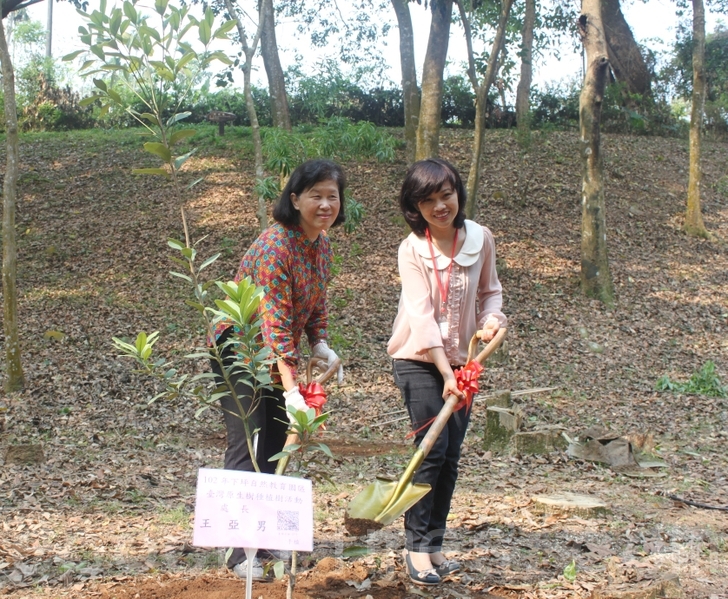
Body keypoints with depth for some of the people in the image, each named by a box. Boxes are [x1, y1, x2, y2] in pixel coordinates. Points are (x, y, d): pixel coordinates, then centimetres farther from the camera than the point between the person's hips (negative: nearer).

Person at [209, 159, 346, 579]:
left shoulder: (323, 245, -1)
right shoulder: (275, 246, -27)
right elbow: (276, 323, -33)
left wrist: (321, 346, -8)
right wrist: (291, 390, -37)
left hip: (278, 355, 8)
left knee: (275, 447, 11)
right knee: (248, 446, -9)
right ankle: (241, 551, -2)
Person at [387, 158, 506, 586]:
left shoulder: (481, 239, -4)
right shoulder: (412, 250, -15)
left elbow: (490, 290, 9)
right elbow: (421, 315, -21)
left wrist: (491, 319, -13)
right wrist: (445, 373, -26)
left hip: (460, 360, 4)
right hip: (419, 361, -4)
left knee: (451, 456, 6)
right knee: (433, 450, -10)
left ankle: (435, 544, 16)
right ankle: (417, 546, 0)